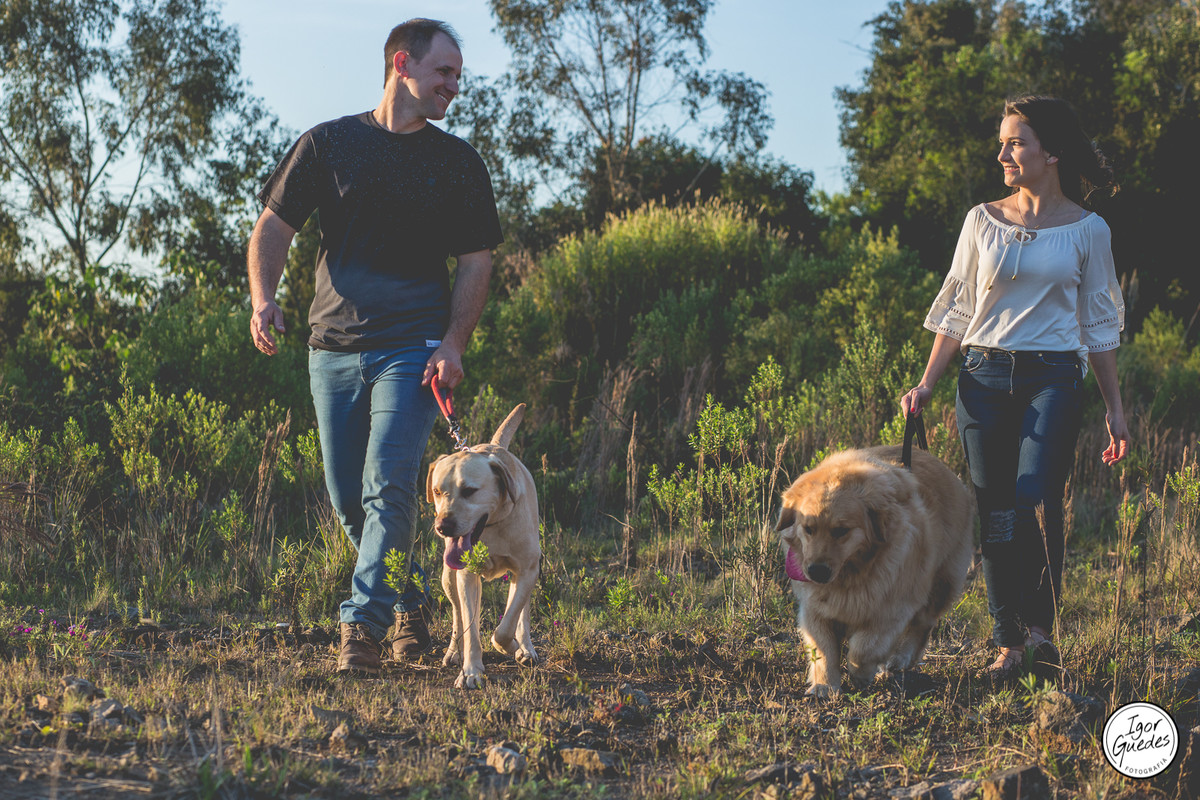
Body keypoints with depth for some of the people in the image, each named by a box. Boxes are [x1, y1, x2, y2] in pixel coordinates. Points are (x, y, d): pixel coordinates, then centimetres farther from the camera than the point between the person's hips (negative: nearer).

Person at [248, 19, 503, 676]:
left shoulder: (458, 163, 8)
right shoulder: (328, 143, 8)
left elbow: (476, 262, 6)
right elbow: (274, 227, 8)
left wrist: (453, 344, -8)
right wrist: (264, 299, -10)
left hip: (414, 347, -2)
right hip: (333, 345, 2)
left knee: (387, 488, -15)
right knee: (347, 497, 8)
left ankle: (361, 627, -12)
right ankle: (409, 602, 26)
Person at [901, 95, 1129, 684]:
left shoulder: (1088, 231, 4)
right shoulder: (983, 221, 8)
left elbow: (1098, 326, 8)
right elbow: (956, 309, 12)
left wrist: (1115, 410, 6)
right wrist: (927, 384, 5)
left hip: (1054, 377, -2)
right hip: (984, 376, 2)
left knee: (1036, 496, -22)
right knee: (996, 514, 1)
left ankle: (1039, 627, -12)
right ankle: (1009, 643, 9)